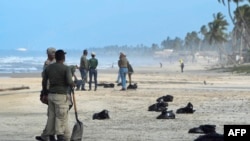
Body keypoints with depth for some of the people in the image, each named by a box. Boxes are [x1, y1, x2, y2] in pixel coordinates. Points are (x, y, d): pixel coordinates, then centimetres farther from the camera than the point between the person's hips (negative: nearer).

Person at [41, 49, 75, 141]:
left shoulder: (48, 68, 7)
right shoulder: (66, 68, -10)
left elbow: (44, 82, 9)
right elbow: (69, 82, -19)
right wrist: (73, 85, 4)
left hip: (51, 95, 6)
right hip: (61, 96, -6)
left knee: (51, 116, 11)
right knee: (61, 116, -1)